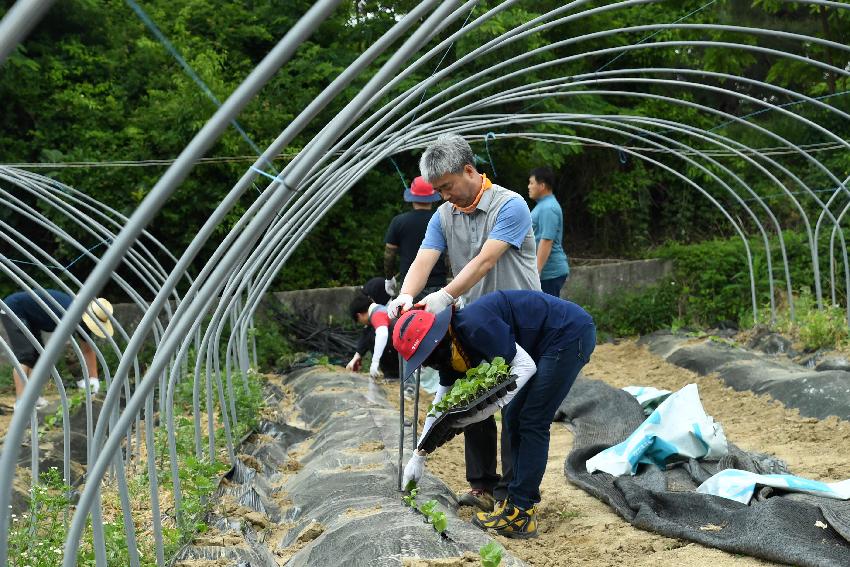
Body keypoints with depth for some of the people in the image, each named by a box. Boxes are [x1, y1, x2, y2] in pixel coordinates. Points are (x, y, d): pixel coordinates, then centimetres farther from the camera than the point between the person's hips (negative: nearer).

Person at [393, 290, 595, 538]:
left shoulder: (474, 325, -26)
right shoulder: (452, 345, 3)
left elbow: (525, 366, -22)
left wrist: (491, 407, -24)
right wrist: (418, 456, 17)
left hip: (571, 333, -10)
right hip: (548, 344, 10)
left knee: (532, 423, -10)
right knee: (514, 420, 11)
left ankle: (520, 513, -8)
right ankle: (521, 498, 17)